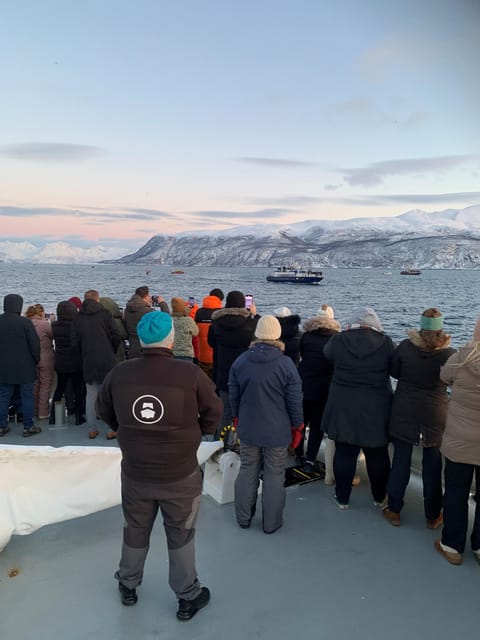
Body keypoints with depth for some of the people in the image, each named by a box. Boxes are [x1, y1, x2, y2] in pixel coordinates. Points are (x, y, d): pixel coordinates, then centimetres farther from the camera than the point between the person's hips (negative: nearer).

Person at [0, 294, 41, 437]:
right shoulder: (24, 322, -14)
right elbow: (35, 344, -11)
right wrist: (36, 360, 3)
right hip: (24, 367, -4)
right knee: (27, 397, 4)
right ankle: (28, 427, 7)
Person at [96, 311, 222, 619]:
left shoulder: (120, 373, -12)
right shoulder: (191, 373, -21)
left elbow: (104, 411, 5)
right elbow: (214, 411, -7)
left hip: (135, 473, 3)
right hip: (181, 476, -2)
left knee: (135, 531, 25)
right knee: (181, 535, 17)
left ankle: (128, 585, 46)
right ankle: (188, 596, 33)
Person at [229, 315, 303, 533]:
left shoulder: (240, 361, -5)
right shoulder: (286, 364, -15)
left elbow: (233, 395, 6)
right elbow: (295, 400, -8)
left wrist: (238, 417, 21)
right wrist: (298, 425, 6)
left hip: (248, 428, 3)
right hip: (277, 431, -3)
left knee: (247, 472, 17)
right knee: (274, 476, 10)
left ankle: (243, 518, 30)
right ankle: (271, 522, 21)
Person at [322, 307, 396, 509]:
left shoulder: (339, 341, -9)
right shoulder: (385, 343, -10)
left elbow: (327, 352, 12)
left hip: (343, 407, 0)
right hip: (376, 409, 0)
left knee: (344, 453, 11)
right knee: (377, 454, 15)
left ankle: (342, 498, 22)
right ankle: (380, 498, 31)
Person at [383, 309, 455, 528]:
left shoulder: (405, 347, -11)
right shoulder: (449, 354, -12)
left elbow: (394, 372, 2)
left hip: (404, 412, 0)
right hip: (435, 415, 0)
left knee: (400, 461, 9)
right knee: (432, 465, 12)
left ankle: (394, 511, 20)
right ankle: (433, 516, 24)